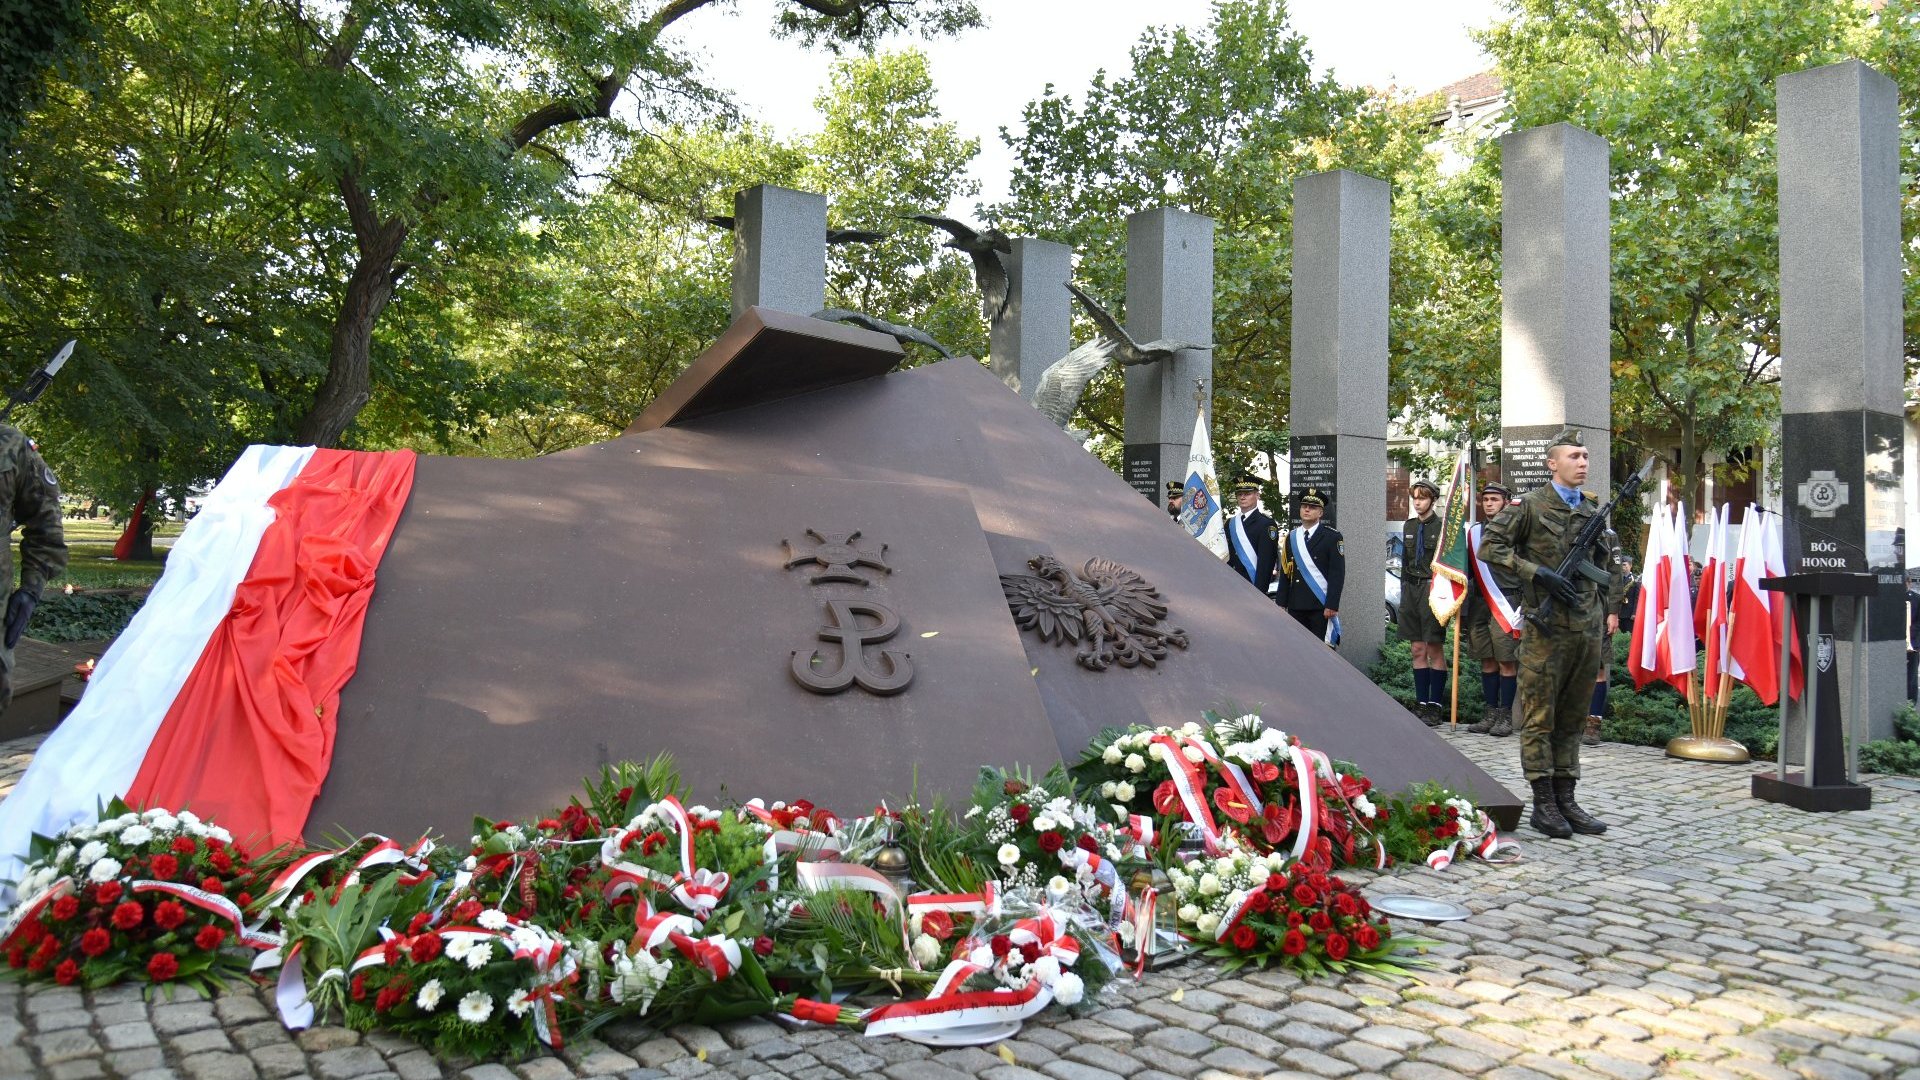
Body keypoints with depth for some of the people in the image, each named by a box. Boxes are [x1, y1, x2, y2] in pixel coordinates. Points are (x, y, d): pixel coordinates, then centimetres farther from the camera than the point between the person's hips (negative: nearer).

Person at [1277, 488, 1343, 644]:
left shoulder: (1332, 536, -2)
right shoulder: (1292, 536, 11)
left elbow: (1337, 573, -6)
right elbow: (1285, 572, 12)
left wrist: (1332, 605, -12)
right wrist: (1282, 602, 7)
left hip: (1321, 607, -4)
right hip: (1295, 605, 4)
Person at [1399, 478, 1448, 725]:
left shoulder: (1441, 526, -5)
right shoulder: (1409, 526, 13)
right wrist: (1404, 591, 14)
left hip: (1433, 590, -6)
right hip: (1411, 588, 6)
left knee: (1435, 650, -2)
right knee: (1417, 650, 7)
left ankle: (1435, 706, 3)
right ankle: (1421, 703, 11)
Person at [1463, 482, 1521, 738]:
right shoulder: (1473, 532, 14)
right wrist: (1462, 609, 14)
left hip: (1506, 605, -5)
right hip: (1479, 605, 5)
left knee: (1507, 661, -4)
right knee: (1487, 661, 8)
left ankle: (1506, 716, 3)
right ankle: (1491, 714, 15)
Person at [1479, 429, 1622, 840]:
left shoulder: (1594, 510, 14)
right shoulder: (1531, 506, -3)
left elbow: (1610, 563, 24)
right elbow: (1489, 547, -7)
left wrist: (1611, 609, 15)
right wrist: (1537, 573, -15)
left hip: (1588, 628, 6)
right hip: (1547, 627, -6)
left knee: (1574, 717, 10)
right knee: (1539, 717, -2)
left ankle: (1566, 799, 17)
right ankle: (1544, 804, 4)